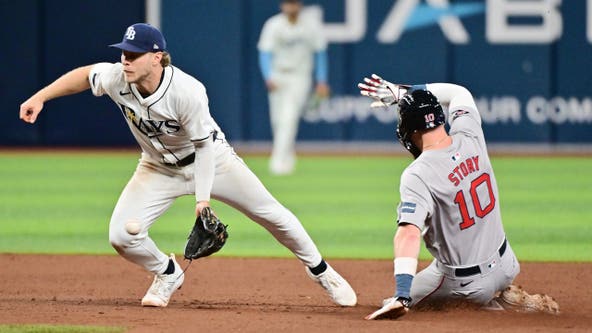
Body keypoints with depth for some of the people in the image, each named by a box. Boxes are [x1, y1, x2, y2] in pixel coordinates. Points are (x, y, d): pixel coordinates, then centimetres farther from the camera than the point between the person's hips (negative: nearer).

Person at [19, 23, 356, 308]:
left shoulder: (188, 91, -35)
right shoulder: (117, 78, -24)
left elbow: (204, 145, -25)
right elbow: (84, 74, -3)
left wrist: (203, 198, -27)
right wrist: (39, 98, -8)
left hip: (211, 158, -3)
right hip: (160, 168, 3)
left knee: (273, 215, -1)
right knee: (122, 235, -14)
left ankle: (321, 271, 24)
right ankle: (168, 275, 18)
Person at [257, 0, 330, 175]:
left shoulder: (312, 25, -8)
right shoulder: (273, 25, -10)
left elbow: (320, 53, 2)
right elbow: (265, 54, -16)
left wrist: (322, 82, -2)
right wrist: (268, 79, -32)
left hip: (300, 77, -2)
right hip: (277, 76, 2)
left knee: (288, 119, -18)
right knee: (277, 120, 7)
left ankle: (279, 161, -20)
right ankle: (289, 155, 29)